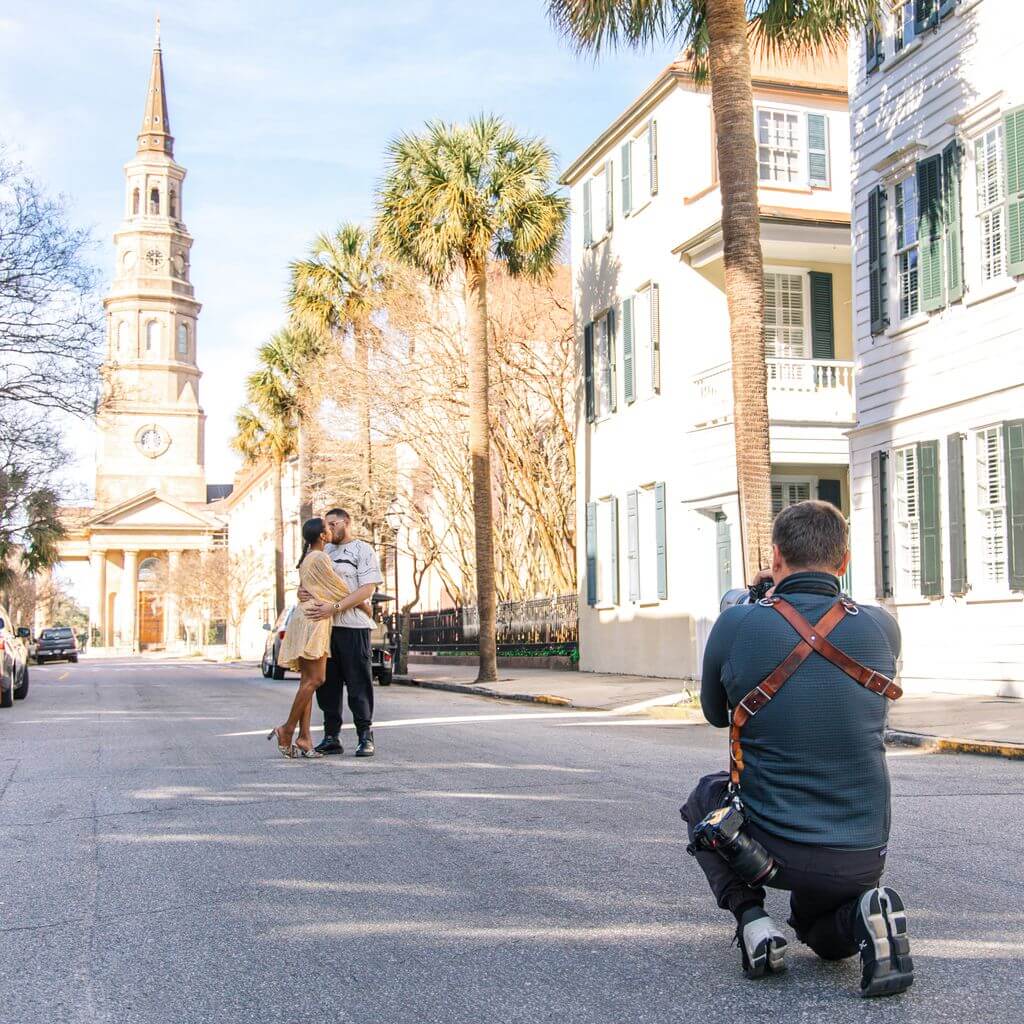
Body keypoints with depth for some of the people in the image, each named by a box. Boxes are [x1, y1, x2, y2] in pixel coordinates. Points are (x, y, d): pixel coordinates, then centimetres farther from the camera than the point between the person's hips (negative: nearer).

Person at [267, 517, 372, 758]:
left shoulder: (307, 558, 20)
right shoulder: (319, 558, -10)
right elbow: (339, 588, -7)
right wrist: (364, 605, 6)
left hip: (307, 619, 10)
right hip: (313, 621, -10)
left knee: (308, 681, 4)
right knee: (315, 679, -12)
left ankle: (303, 739, -1)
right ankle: (287, 729, -11)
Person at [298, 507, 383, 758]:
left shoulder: (362, 550, 0)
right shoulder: (324, 552, 21)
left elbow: (368, 588, -11)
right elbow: (311, 581, 23)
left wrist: (334, 607, -20)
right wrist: (302, 591, -3)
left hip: (353, 626, -6)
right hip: (324, 625, 6)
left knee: (358, 683, -4)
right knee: (326, 683, 7)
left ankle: (366, 737, 2)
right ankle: (331, 737, 15)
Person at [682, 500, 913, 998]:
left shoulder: (736, 625, -13)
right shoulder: (881, 627, -7)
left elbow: (715, 713, 6)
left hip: (769, 846, -2)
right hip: (862, 857, 3)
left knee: (703, 799, 32)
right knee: (820, 933, 35)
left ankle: (750, 918, 9)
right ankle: (863, 917, -1)